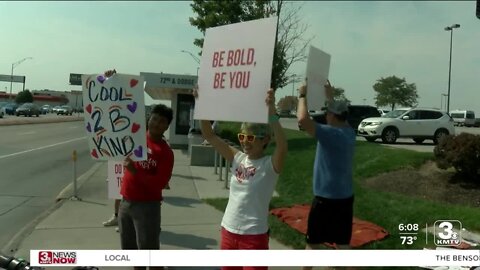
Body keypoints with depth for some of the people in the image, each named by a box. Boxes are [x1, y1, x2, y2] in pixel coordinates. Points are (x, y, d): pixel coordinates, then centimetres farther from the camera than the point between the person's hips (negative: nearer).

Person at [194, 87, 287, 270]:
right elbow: (209, 135, -2)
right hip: (229, 231, 5)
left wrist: (271, 111, -42)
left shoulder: (270, 164, -12)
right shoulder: (237, 158, 1)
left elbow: (282, 145, -34)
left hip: (254, 235, -5)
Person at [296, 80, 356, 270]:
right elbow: (341, 116, 26)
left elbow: (303, 119, -30)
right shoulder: (349, 132, 3)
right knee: (342, 242, 16)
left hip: (326, 198, -7)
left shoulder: (330, 133, -20)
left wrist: (302, 95, -15)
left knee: (313, 242, 7)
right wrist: (330, 96, 31)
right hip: (345, 196, 7)